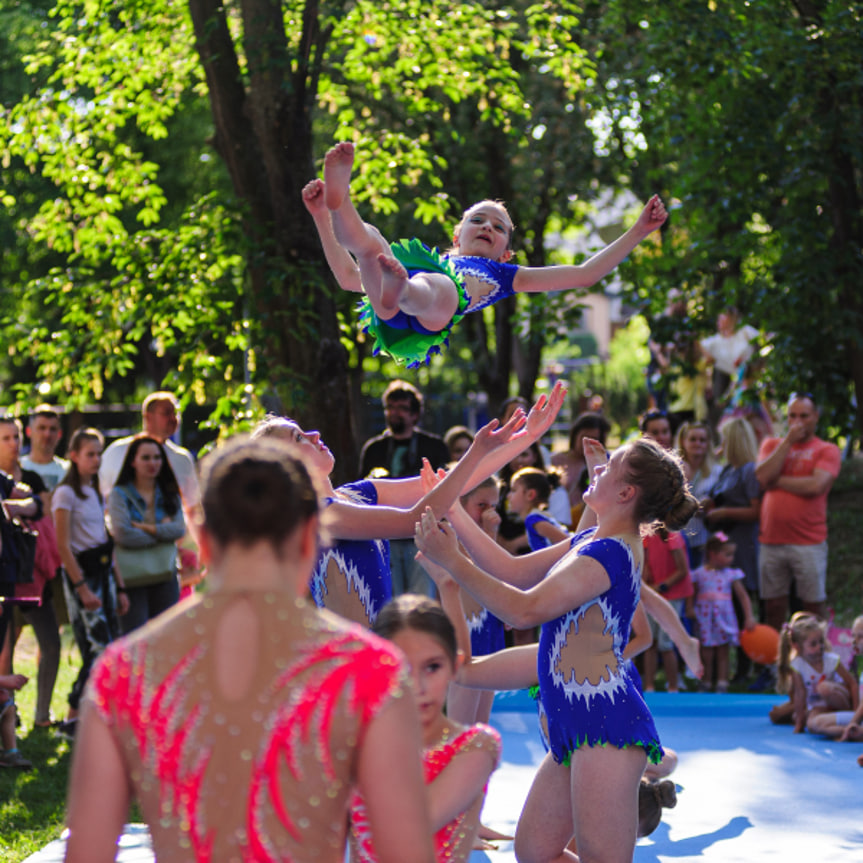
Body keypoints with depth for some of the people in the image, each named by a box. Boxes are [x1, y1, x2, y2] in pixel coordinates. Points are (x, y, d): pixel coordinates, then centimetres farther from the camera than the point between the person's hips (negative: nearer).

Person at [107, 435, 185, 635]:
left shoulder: (170, 494, 13)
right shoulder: (119, 494, 1)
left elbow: (179, 529, -2)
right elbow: (122, 534, -12)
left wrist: (147, 528, -12)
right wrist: (162, 532, -5)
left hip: (165, 575, 4)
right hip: (132, 577, -3)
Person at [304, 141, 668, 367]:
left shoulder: (502, 275, 43)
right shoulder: (437, 260, 47)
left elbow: (585, 274, 39)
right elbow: (349, 277, 42)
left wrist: (639, 231, 39)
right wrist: (321, 216, 40)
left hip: (431, 318, -3)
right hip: (392, 319, 3)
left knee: (434, 286, -39)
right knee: (368, 237, -24)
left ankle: (399, 291, -74)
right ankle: (338, 203, -58)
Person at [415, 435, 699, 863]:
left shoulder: (608, 553, -15)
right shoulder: (590, 541, 16)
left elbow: (523, 609, -18)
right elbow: (511, 571, 21)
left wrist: (451, 560, -15)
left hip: (606, 724, -10)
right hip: (575, 729, 10)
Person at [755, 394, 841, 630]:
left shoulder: (827, 450, 2)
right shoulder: (772, 445, 14)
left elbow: (816, 486, -15)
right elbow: (762, 476, -5)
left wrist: (777, 481, -5)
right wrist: (789, 441, -5)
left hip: (808, 542, -3)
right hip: (771, 540, 3)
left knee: (814, 606, 1)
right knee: (773, 607, 7)